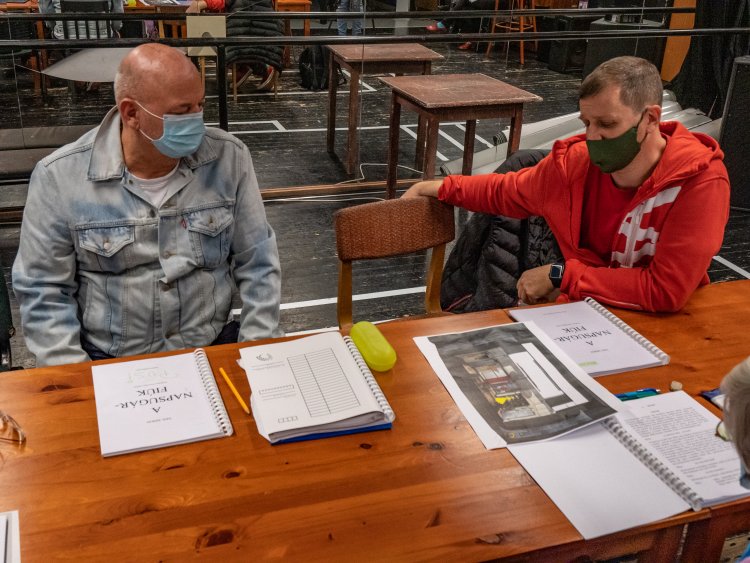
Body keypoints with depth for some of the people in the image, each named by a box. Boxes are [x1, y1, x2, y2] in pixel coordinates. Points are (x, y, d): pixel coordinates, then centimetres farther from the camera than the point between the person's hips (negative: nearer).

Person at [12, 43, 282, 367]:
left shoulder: (229, 158, -4)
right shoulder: (58, 177, -8)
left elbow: (257, 264, 2)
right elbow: (44, 290, -3)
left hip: (212, 349, 1)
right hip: (107, 363, 0)